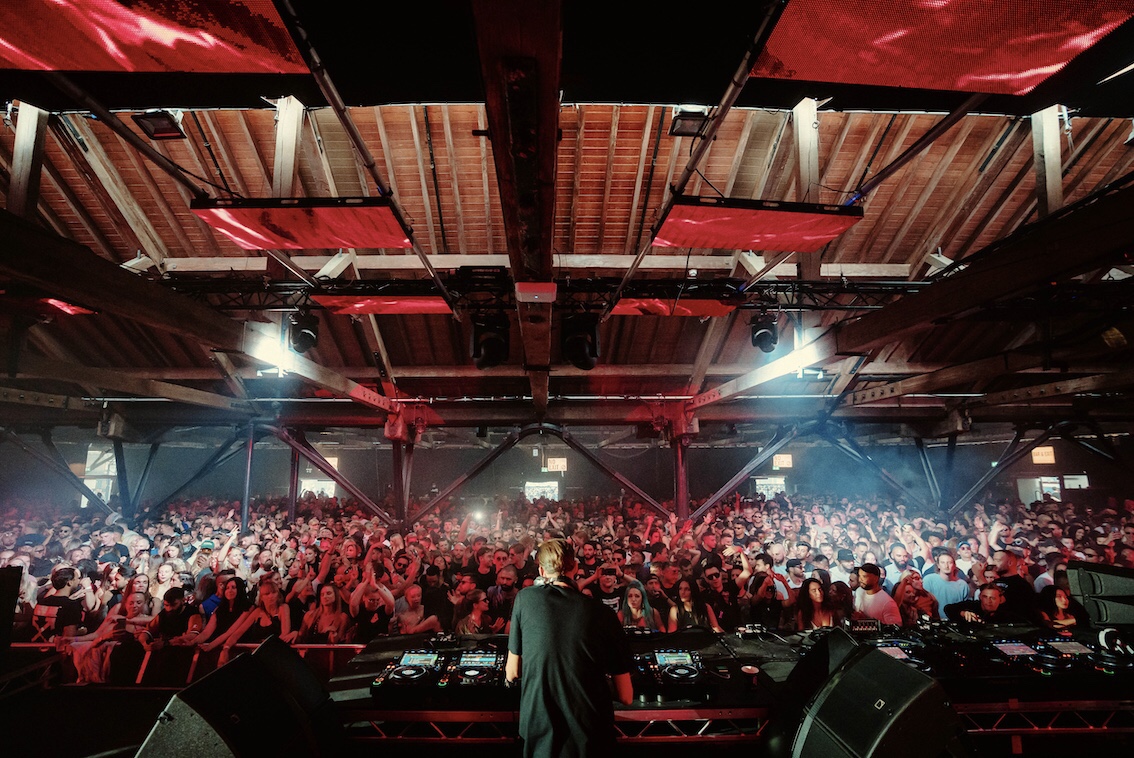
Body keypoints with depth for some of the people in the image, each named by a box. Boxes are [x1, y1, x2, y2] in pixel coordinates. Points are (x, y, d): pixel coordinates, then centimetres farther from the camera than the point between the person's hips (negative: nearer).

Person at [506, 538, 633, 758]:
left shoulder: (525, 598, -6)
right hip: (592, 734, 1)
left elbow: (512, 673, 3)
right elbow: (626, 697, 0)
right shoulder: (603, 613, -6)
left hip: (540, 732, -1)